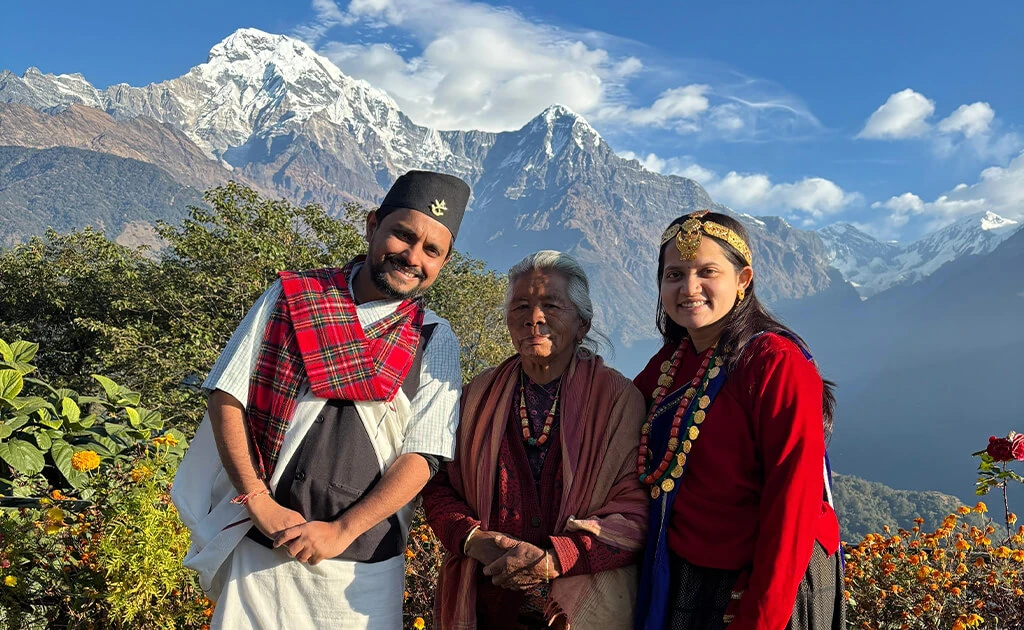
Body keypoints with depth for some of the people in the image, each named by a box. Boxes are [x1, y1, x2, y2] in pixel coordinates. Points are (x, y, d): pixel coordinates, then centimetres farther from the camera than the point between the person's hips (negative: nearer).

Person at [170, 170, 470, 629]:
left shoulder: (435, 344, -1)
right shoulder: (289, 297, 1)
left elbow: (422, 455, -6)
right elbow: (227, 399, -1)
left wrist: (341, 531, -14)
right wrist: (259, 502, -9)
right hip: (259, 550, 1)